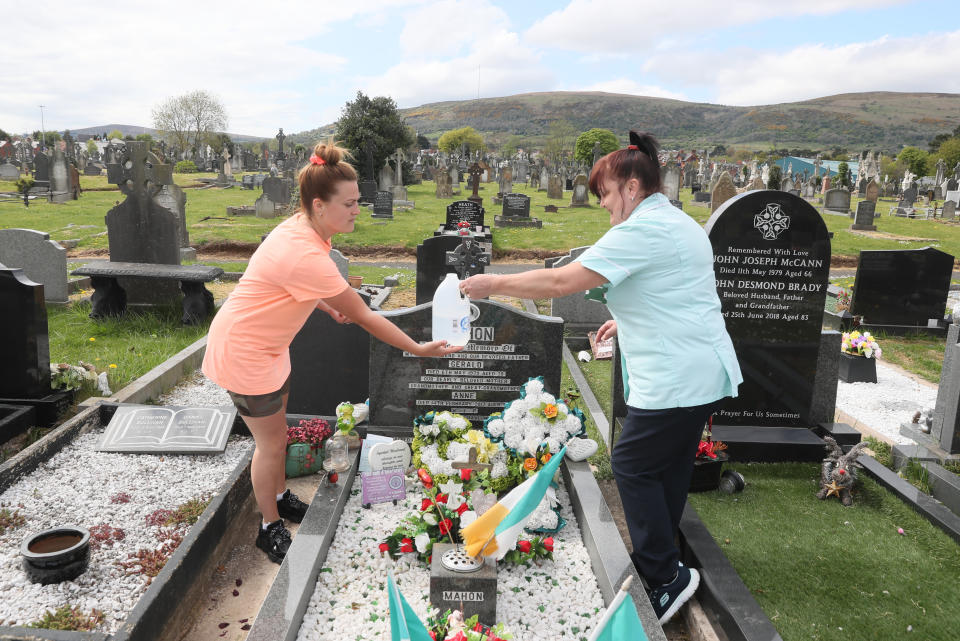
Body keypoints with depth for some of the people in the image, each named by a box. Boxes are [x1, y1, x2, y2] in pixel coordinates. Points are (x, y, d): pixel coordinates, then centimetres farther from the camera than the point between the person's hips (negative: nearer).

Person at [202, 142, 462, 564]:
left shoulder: (301, 228, -5)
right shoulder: (307, 256, -34)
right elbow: (365, 318, -28)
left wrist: (326, 304, -1)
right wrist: (419, 350, -21)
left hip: (266, 343, 9)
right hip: (243, 353, -9)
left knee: (276, 431, 21)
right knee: (272, 442, 6)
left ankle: (281, 499, 42)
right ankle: (270, 529, 26)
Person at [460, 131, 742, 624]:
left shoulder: (640, 232, -17)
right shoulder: (679, 223, 16)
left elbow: (561, 282, -21)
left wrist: (493, 284, -11)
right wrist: (628, 321, 21)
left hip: (675, 379, -10)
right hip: (705, 372, 10)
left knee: (633, 465, 1)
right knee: (671, 468, 18)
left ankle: (666, 576, 10)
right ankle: (658, 564, 32)